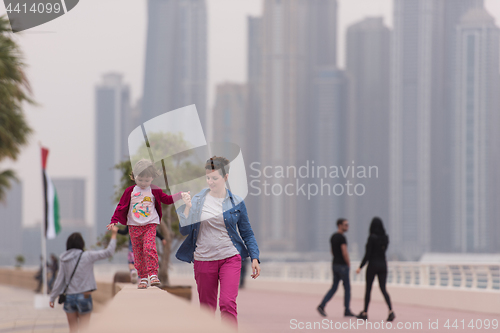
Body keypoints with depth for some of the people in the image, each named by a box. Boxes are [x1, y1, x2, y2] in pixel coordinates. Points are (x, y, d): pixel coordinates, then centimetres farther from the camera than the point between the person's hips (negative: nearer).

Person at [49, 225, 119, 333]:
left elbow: (59, 281, 4)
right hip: (83, 296, -4)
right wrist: (114, 234, 1)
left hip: (69, 297, 4)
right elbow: (108, 252, -8)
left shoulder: (65, 261, 4)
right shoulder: (87, 256, -9)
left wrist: (52, 298, 13)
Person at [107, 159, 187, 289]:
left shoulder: (155, 191, 5)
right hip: (134, 227, 2)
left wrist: (181, 195, 0)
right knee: (138, 253, 3)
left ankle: (153, 275, -21)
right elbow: (121, 206, 7)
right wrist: (114, 221, 1)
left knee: (149, 248, -22)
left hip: (150, 225, -2)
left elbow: (167, 199, 12)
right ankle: (143, 278, 10)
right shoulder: (130, 191, 4)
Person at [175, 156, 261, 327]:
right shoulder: (197, 200, 2)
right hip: (203, 260, 2)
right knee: (207, 307, 9)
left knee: (227, 303, -17)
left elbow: (247, 233, 9)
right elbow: (184, 230, 0)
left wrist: (254, 258, 1)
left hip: (230, 258, -2)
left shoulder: (236, 202, 1)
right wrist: (187, 208, -12)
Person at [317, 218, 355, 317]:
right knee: (347, 288, 3)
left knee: (334, 288, 10)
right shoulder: (341, 237, -16)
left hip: (335, 264, 8)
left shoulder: (333, 237, 12)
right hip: (342, 265, -8)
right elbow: (345, 253, -21)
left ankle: (322, 305, -2)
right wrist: (348, 264, -8)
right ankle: (347, 311, 7)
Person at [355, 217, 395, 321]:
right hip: (383, 264, 5)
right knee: (383, 289, 4)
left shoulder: (372, 237, -14)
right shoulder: (385, 237, 3)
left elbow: (368, 254, -16)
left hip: (373, 264, -5)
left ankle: (365, 313, 15)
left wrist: (360, 267, -12)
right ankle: (391, 311, -15)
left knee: (368, 289, 8)